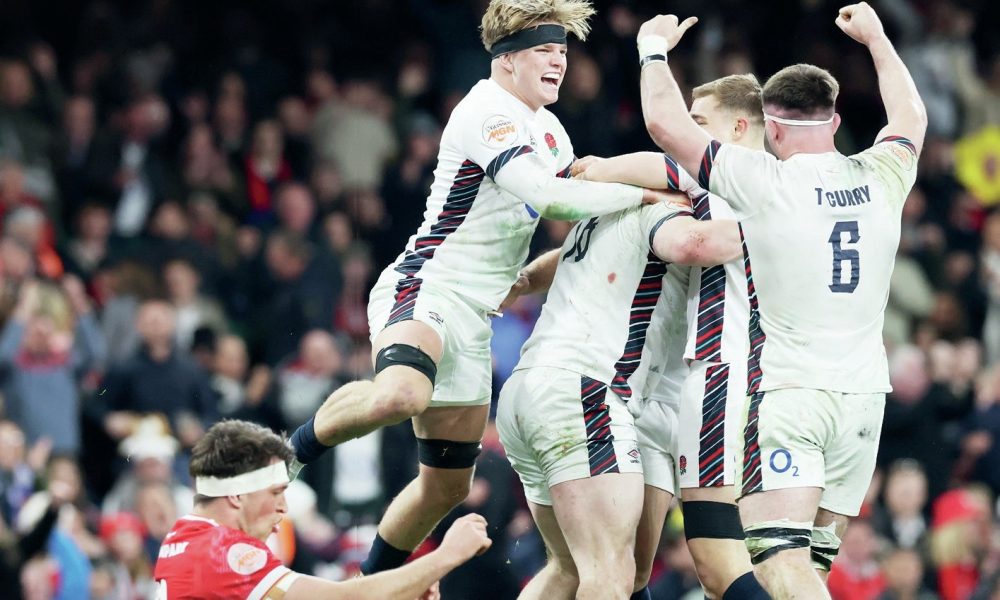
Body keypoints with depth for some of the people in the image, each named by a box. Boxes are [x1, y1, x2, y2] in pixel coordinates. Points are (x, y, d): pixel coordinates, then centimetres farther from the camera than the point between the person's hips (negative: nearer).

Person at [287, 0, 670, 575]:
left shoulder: (549, 128, 16)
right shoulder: (486, 114, -14)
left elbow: (570, 199, 33)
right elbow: (546, 194, -27)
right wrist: (643, 194, -21)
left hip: (472, 314, 10)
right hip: (426, 288, -10)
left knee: (447, 486, 12)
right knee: (401, 395, -42)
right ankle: (297, 447, -16)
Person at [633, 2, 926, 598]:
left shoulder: (764, 184, -10)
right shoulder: (881, 180, 4)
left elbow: (665, 123, -6)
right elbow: (911, 117, 27)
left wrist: (654, 48, 12)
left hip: (786, 392, -5)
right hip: (863, 394, 5)